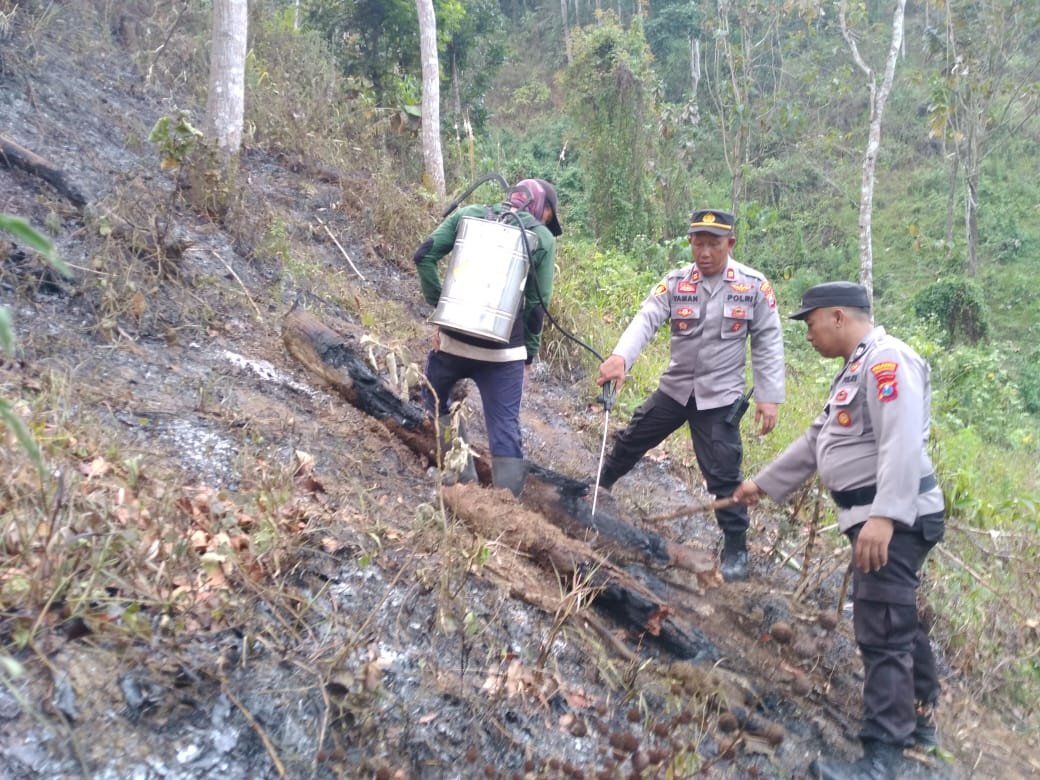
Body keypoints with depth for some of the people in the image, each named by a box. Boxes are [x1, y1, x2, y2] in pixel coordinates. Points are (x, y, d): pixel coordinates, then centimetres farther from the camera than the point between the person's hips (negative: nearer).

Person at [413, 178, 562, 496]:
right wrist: (529, 355, 10)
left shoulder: (468, 214, 9)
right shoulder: (543, 238, 4)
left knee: (436, 401, 27)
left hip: (454, 337, 2)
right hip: (503, 350, -1)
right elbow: (538, 304, 1)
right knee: (505, 431, 5)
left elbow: (424, 255, -1)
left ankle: (463, 475, 21)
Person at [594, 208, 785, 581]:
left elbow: (768, 344, -5)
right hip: (675, 387, 3)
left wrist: (769, 397, -9)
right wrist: (620, 357, -38)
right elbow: (646, 320, -19)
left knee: (723, 475, -2)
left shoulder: (754, 286, -10)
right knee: (631, 440, 16)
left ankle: (736, 547, 15)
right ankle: (599, 487, 43)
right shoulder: (675, 282, -6)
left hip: (720, 396, -3)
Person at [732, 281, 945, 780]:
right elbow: (817, 440, 24)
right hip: (877, 518, 11)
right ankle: (917, 717, 37)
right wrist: (764, 482, 26)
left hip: (894, 520, -11)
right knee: (897, 620, 21)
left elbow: (902, 444, -27)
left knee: (882, 633, -9)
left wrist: (884, 516, -35)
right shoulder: (856, 368, 19)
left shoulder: (886, 360, -15)